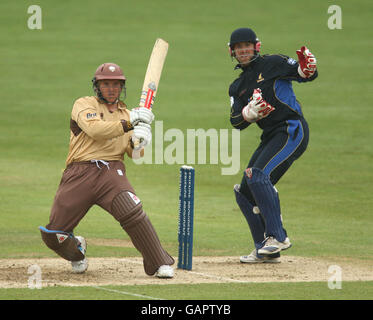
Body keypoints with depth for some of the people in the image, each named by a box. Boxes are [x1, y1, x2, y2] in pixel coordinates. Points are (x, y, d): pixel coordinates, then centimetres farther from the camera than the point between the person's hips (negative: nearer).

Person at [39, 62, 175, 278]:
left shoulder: (126, 114, 21)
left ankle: (161, 264, -21)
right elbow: (95, 130, -13)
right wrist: (129, 123, -16)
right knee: (53, 235, -6)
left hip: (112, 171, 1)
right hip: (80, 172, -1)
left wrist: (138, 142, -10)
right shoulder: (84, 105, 8)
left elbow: (134, 154, 13)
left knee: (132, 212, -28)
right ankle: (76, 249, 29)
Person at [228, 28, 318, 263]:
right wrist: (250, 113, -16)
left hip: (292, 129, -8)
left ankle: (278, 236, -22)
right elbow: (236, 122, 6)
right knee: (245, 192, 6)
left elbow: (304, 74, -7)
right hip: (271, 137, 8)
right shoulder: (237, 87, 17)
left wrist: (307, 69, -31)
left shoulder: (273, 64, 0)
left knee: (258, 175, -25)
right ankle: (266, 250, 12)